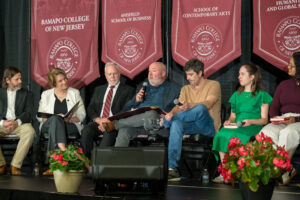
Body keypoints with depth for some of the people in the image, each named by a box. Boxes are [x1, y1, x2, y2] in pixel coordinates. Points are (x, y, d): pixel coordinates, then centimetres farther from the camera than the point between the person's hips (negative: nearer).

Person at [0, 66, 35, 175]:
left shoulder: (26, 94, 14)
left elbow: (29, 113, 0)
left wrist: (17, 122, -20)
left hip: (19, 123, -1)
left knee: (30, 131, -35)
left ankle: (15, 165, -28)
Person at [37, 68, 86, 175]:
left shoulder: (75, 93, 15)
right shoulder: (46, 95, 16)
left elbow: (82, 115, 8)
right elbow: (40, 116, 10)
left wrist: (70, 119, -14)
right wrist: (53, 118, -11)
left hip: (71, 126, -1)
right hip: (48, 125, 1)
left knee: (55, 124, -36)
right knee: (55, 119, -36)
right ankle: (63, 150, -57)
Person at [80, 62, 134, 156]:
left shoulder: (128, 90, 10)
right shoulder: (99, 90, 25)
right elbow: (90, 109, 16)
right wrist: (98, 119, -6)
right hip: (98, 122, 4)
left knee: (109, 132, -38)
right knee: (86, 131, -29)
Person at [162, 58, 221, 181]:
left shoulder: (213, 85, 4)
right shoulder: (185, 89, 21)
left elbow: (208, 104, -14)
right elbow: (178, 106, 7)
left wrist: (190, 105, -33)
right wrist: (171, 113, -18)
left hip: (209, 127, -4)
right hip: (191, 126, 4)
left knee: (200, 108, -37)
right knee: (176, 123, -31)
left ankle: (163, 121, -22)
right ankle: (172, 168, -41)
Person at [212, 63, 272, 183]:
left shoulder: (262, 95, 11)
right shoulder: (237, 95, 27)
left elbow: (264, 119, 4)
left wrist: (251, 121, -16)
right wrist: (229, 121, 1)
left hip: (254, 128, -4)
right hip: (236, 127, 4)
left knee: (234, 135, -36)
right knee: (222, 134, -31)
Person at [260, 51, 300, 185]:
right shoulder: (284, 85, 21)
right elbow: (274, 108, 19)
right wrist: (275, 118, -4)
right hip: (283, 122, 5)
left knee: (287, 133, -37)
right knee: (266, 132, -27)